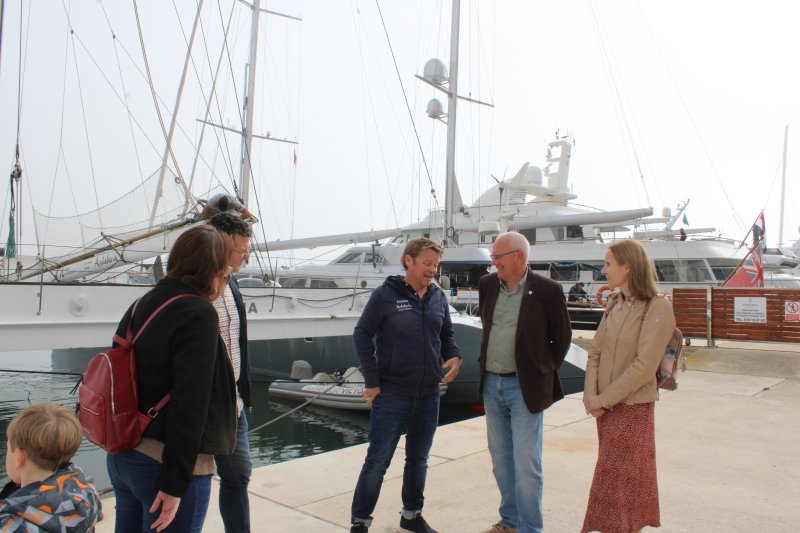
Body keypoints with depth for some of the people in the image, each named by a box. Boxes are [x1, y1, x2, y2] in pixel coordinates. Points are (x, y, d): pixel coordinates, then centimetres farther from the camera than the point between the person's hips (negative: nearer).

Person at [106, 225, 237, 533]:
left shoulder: (142, 305, 7)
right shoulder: (199, 314, -18)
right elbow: (190, 403, -23)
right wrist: (175, 483, -20)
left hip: (122, 456, 8)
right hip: (167, 462, -8)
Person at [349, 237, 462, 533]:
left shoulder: (438, 298, 6)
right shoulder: (385, 294, -9)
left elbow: (446, 334, 17)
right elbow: (362, 335, -8)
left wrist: (454, 356, -5)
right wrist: (372, 382, -11)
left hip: (429, 395, 5)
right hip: (391, 395, -5)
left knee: (418, 460, 18)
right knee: (377, 461, 2)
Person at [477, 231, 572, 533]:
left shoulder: (546, 290, -11)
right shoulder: (487, 285, 4)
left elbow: (562, 337, -1)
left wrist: (545, 373, 1)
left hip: (524, 387, -5)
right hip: (491, 384, 6)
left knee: (526, 464, -1)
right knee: (500, 459, 16)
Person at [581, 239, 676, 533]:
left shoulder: (658, 308, -16)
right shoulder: (615, 304, 7)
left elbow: (644, 367, -20)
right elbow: (595, 352, 6)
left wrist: (604, 399, -17)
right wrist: (590, 394, -7)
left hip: (631, 407, -7)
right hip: (606, 406, 7)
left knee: (615, 482, 0)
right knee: (628, 478, 18)